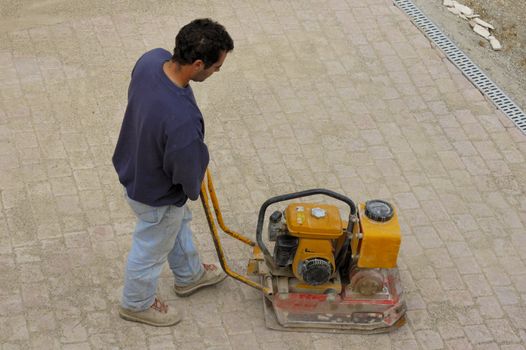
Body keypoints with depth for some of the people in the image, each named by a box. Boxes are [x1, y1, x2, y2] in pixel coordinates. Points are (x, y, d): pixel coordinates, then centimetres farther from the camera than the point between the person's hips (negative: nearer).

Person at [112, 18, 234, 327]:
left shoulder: (152, 59, -23)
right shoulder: (183, 120, -47)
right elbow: (187, 171, -29)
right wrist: (194, 190, -3)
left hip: (135, 165, 8)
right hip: (156, 192, -8)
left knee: (179, 223, 34)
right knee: (152, 248, 23)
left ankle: (189, 275, 62)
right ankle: (137, 303, 52)